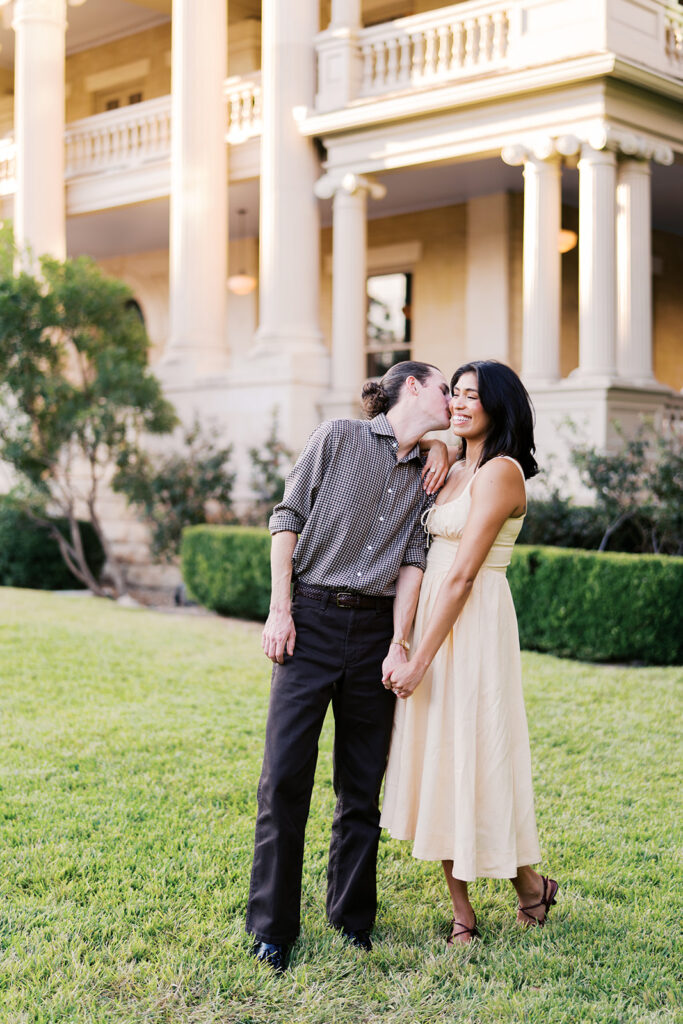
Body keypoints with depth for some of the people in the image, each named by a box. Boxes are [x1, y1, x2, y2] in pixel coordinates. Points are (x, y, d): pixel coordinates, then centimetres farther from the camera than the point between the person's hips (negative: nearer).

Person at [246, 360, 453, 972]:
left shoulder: (428, 475, 13)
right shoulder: (339, 438, 2)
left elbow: (413, 561, 6)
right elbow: (288, 519, -1)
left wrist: (399, 644, -6)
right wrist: (280, 610, -8)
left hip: (374, 628, 4)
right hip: (312, 621, -4)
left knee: (363, 784, 7)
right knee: (285, 776, -6)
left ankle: (351, 922, 20)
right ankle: (272, 929, 5)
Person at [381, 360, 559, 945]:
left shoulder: (500, 472, -13)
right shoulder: (455, 471, 13)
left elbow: (463, 576, -18)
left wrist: (419, 662, -19)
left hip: (474, 628, -8)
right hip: (436, 619, 9)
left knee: (474, 758, -1)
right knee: (439, 762, 8)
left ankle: (531, 886, 23)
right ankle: (462, 915, 17)